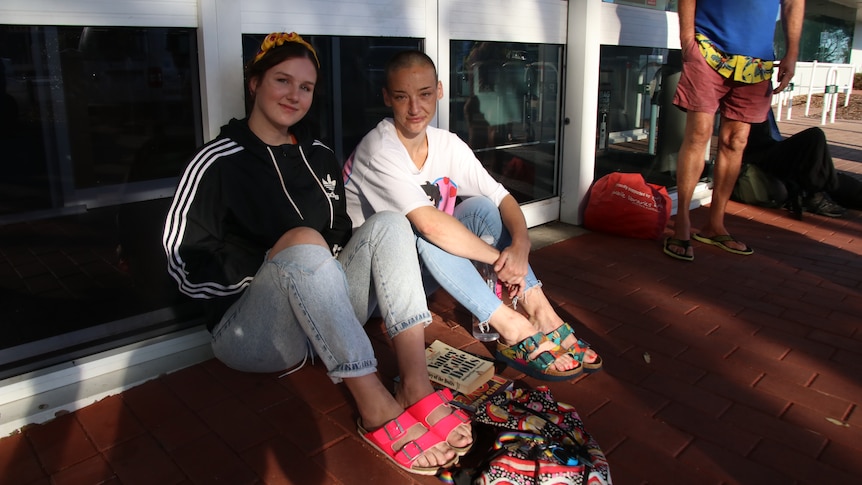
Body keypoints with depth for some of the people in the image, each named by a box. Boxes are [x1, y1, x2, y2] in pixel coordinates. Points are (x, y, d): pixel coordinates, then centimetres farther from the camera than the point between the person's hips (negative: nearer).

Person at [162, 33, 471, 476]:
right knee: (302, 240, -33)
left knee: (388, 223, -14)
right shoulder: (219, 163, -6)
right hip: (249, 333, -5)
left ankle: (416, 386, -28)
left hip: (324, 323, 6)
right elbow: (186, 265, -12)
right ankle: (375, 406, -32)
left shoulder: (319, 157, 12)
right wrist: (280, 258, -18)